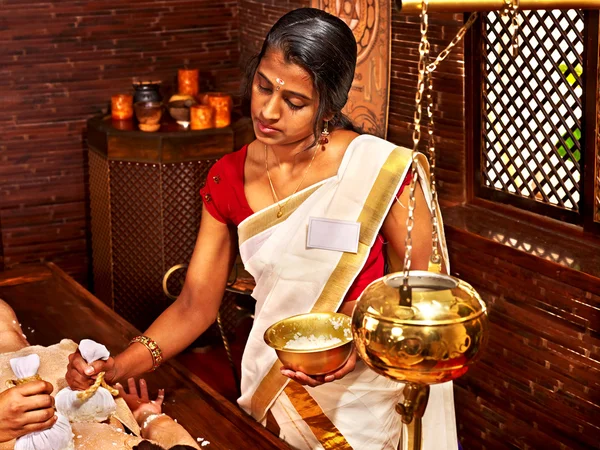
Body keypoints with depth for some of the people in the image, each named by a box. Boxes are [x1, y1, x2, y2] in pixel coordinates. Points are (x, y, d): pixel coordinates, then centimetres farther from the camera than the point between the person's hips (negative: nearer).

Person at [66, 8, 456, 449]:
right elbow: (196, 303, -3)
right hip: (272, 387, 4)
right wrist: (117, 367, -18)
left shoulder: (382, 170, -18)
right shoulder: (229, 179, -4)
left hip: (367, 392, -3)